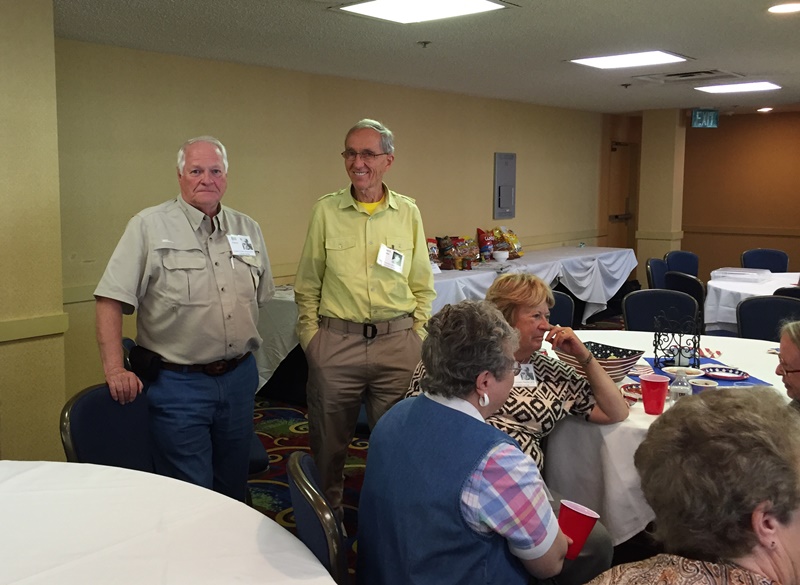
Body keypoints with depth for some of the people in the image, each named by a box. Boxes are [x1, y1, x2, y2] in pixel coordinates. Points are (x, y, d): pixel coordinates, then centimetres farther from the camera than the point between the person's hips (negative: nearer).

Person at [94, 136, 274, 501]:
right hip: (177, 383, -5)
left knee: (234, 489, 18)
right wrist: (115, 370, -17)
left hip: (239, 378, 5)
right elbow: (111, 300, -11)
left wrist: (247, 351, 11)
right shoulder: (148, 227, -7)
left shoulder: (248, 230, 8)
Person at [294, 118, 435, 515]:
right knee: (329, 442, 11)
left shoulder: (408, 213, 5)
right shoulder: (326, 211, 2)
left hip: (397, 343, 1)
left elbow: (423, 286, 10)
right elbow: (307, 286, 6)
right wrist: (310, 339, -1)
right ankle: (328, 512, 32)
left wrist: (418, 338, 2)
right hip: (336, 342, 0)